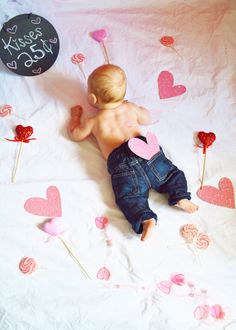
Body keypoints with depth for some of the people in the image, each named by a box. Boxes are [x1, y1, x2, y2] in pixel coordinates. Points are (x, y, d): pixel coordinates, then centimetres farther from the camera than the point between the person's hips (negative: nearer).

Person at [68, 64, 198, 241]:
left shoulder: (94, 122, 20)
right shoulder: (131, 108, 26)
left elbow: (74, 134, 34)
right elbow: (148, 118, 43)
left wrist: (75, 116, 50)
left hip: (120, 159, -3)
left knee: (128, 195, -12)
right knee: (171, 171, 14)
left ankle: (146, 218, -35)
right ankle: (181, 197, -10)